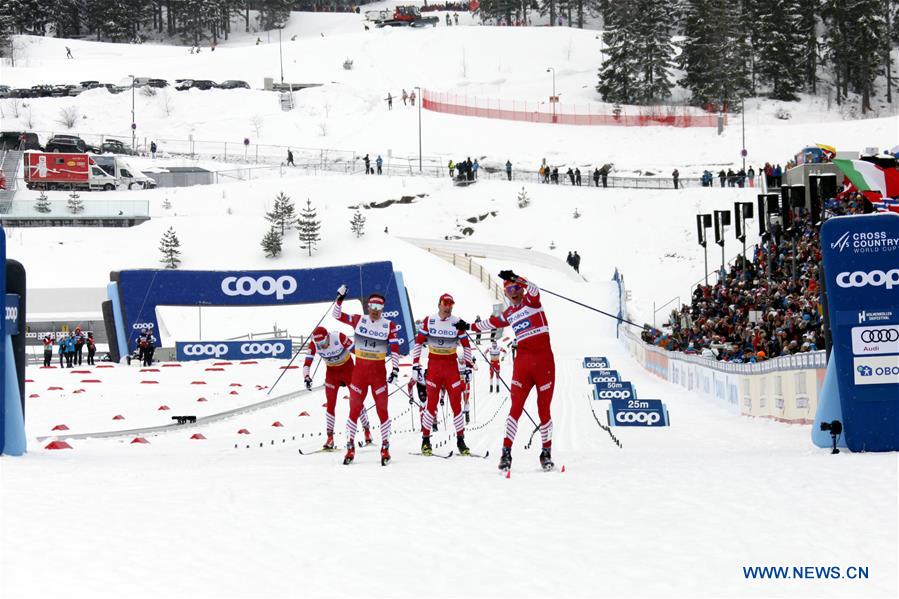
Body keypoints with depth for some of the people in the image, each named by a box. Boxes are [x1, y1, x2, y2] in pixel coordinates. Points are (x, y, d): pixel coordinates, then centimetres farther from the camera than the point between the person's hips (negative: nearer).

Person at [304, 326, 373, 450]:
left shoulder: (339, 337, -30)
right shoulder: (314, 343, -21)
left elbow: (355, 350, -18)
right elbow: (307, 362, -17)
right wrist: (306, 377, -32)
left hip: (348, 369, -2)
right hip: (332, 372, 3)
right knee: (330, 404, -4)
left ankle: (367, 431, 16)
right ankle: (330, 438, 0)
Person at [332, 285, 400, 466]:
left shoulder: (389, 325, -1)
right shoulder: (358, 320, 0)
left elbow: (395, 348, -4)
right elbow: (337, 315, -4)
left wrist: (395, 368, -13)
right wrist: (340, 299, -19)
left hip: (378, 372, -1)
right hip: (359, 371, 1)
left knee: (382, 410, 1)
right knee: (354, 409, 5)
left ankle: (385, 447, 10)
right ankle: (350, 447, 13)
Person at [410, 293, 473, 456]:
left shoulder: (457, 323, 1)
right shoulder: (428, 321, -1)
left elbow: (466, 345, 9)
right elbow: (418, 343, 2)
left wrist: (468, 367, 4)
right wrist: (416, 366, -2)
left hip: (452, 366, 1)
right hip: (433, 366, -1)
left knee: (456, 404, -2)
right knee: (432, 403, -4)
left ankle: (461, 440, 6)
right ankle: (425, 440, 5)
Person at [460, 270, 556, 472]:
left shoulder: (531, 301, 2)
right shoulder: (509, 314, 16)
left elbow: (533, 289, -22)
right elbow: (492, 323, 35)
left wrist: (515, 278, -37)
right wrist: (470, 326, 48)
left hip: (544, 360, -3)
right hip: (523, 361, 3)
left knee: (544, 409, 0)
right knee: (516, 407, -7)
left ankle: (546, 453, 11)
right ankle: (506, 452, -9)